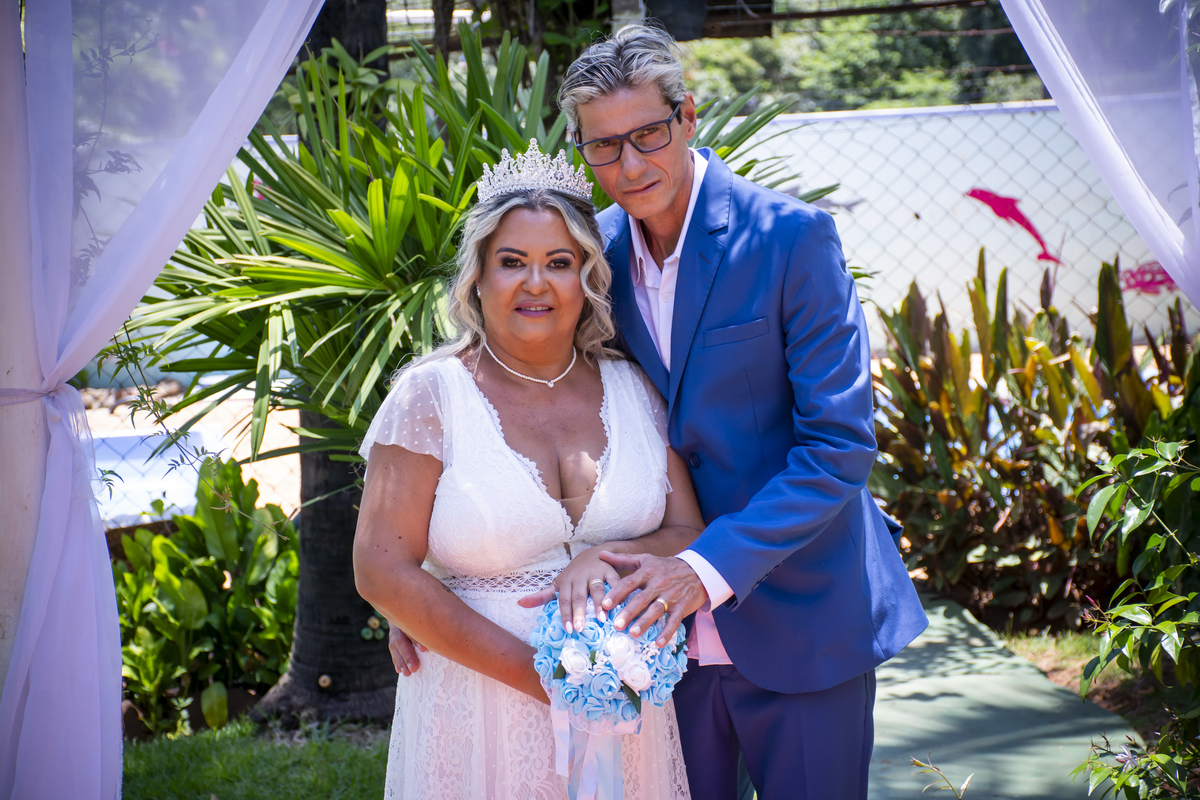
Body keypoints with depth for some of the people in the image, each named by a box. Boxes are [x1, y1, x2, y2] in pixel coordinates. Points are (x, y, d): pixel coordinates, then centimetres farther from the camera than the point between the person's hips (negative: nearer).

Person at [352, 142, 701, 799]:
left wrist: (608, 558, -17)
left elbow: (692, 538, 5)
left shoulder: (633, 391, 4)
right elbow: (382, 571, -10)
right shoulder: (431, 394, -6)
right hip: (480, 718, -3)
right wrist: (532, 672, -14)